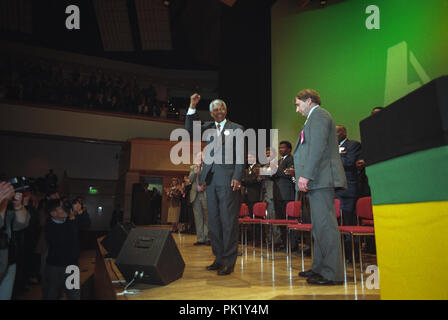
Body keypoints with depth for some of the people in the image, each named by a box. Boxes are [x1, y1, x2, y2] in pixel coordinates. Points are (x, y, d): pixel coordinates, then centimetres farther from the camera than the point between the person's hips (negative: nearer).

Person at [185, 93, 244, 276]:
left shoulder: (236, 129, 7)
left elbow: (241, 155, 0)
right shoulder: (209, 127, 19)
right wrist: (192, 107, -1)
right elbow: (190, 129, 8)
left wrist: (237, 177, -12)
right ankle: (219, 258, 16)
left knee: (228, 220, -6)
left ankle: (228, 262, 0)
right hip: (211, 178, 5)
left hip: (228, 179, -5)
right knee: (213, 220, 7)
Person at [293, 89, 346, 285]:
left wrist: (306, 175, -22)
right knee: (319, 224, 12)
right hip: (318, 180, 11)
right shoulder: (315, 117, 27)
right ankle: (319, 268, 20)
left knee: (325, 224, -11)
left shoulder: (319, 114, -4)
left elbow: (318, 147, -17)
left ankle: (332, 273, -8)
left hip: (321, 178, -11)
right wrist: (305, 175, 21)